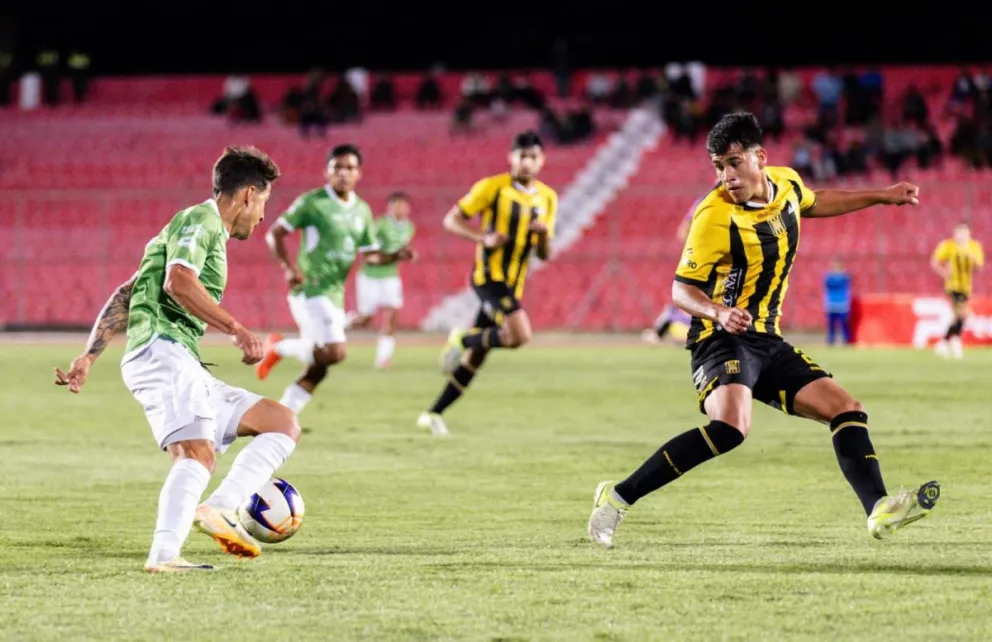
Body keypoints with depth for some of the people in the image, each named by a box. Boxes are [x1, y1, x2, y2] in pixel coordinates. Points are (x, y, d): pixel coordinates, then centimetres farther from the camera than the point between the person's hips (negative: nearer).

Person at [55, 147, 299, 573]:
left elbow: (124, 296, 28)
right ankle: (163, 555, -43)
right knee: (196, 454, -28)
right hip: (162, 350, -10)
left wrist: (90, 355, 21)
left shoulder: (206, 231, 30)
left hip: (184, 368, 10)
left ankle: (220, 508, -18)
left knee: (284, 425, 3)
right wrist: (236, 329, -17)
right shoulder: (201, 221, 0)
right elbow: (179, 282, -21)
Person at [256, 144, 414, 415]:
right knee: (334, 352, -22)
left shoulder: (362, 210, 12)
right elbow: (274, 234, -4)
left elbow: (371, 255, 18)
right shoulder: (312, 202, -7)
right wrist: (288, 267, -18)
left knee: (316, 370, 7)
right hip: (311, 289, -7)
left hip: (334, 294, 7)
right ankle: (279, 347, 0)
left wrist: (396, 256, -1)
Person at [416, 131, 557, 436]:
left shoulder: (547, 198, 10)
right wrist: (484, 238, -19)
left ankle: (434, 414, 17)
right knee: (519, 334, -26)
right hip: (488, 276, -6)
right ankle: (463, 339, 0)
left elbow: (544, 255, 12)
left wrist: (544, 233, -10)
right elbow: (451, 220, -4)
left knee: (476, 355, 7)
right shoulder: (492, 187, -6)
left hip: (512, 284, 6)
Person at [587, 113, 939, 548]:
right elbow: (681, 290, -14)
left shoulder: (786, 183, 3)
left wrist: (880, 197, 31)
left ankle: (879, 510, -3)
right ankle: (618, 498, -28)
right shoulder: (715, 217, -18)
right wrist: (719, 312, -35)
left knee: (847, 410, 0)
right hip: (723, 339, -8)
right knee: (731, 427, -32)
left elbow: (814, 204, 28)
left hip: (767, 341, 8)